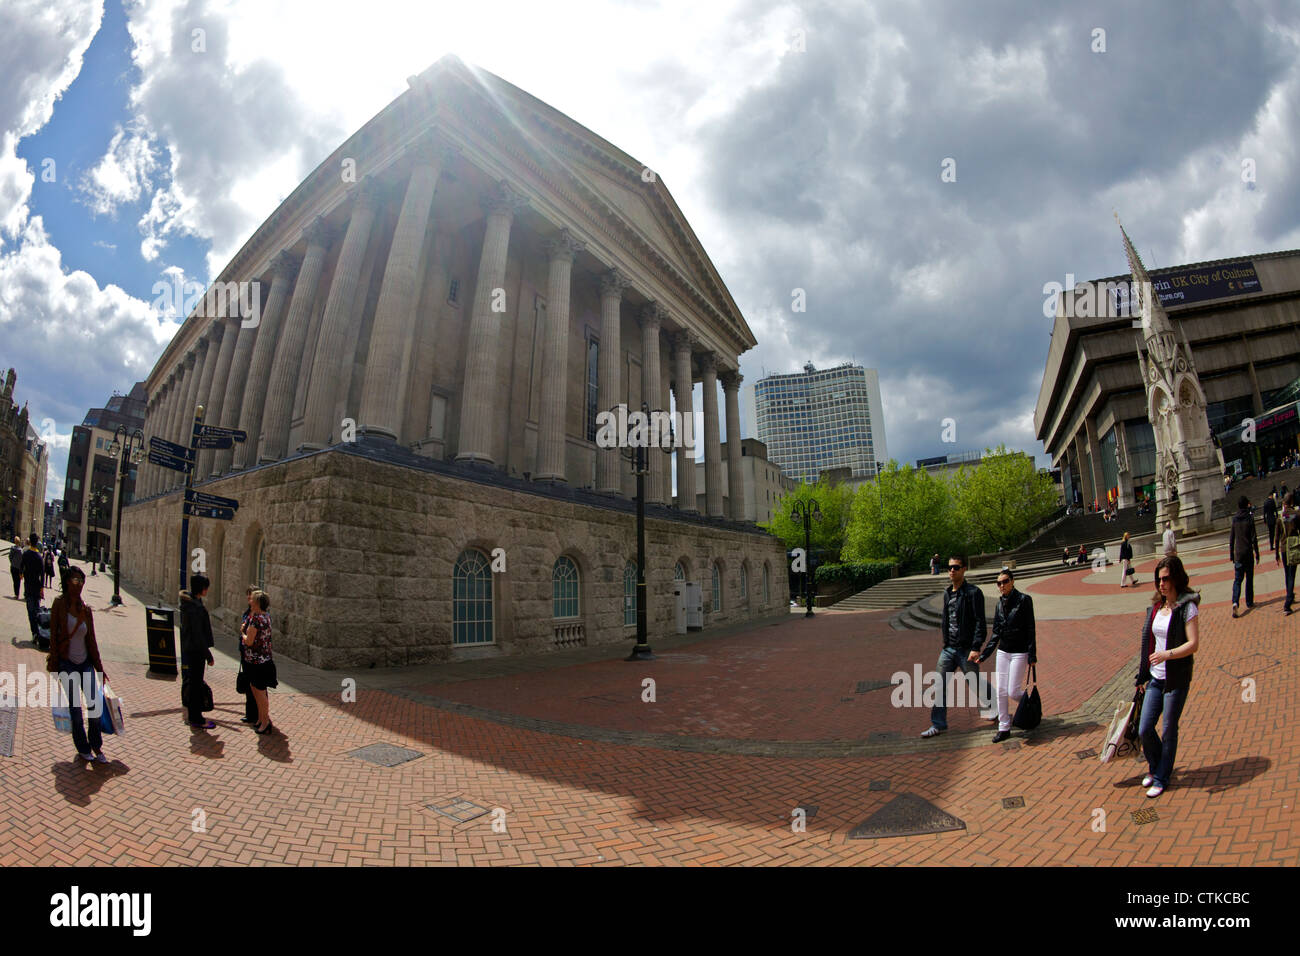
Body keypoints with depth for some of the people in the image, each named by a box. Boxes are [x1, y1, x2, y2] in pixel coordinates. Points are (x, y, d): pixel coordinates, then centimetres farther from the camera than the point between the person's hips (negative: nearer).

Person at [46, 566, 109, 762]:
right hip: (67, 663, -3)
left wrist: (100, 667, 10)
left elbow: (91, 639, 9)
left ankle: (96, 746, 13)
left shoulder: (86, 609, 4)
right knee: (75, 710, 2)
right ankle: (83, 748, 20)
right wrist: (54, 665, -11)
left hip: (85, 662, 3)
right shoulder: (59, 604, -7)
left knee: (96, 704, -4)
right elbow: (54, 635, -7)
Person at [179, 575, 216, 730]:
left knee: (189, 681, 19)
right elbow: (198, 634, -23)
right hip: (195, 650, -10)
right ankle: (196, 720, 8)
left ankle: (193, 715, 32)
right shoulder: (195, 607, -24)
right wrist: (208, 655, -16)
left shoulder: (188, 602, 6)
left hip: (187, 648, 10)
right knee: (195, 684, -1)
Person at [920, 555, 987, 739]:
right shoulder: (947, 593, 10)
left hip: (966, 650, -6)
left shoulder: (973, 593, -12)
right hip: (948, 648, 6)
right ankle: (938, 724, 9)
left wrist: (976, 647, -21)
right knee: (939, 685, 2)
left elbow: (980, 623, -15)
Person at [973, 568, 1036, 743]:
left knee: (1014, 691, -5)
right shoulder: (1000, 603, 8)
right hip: (1003, 651, 6)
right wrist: (983, 654, 10)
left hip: (1020, 653, -6)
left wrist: (1032, 656, -14)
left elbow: (1030, 629, -11)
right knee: (1001, 691, 5)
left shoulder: (1024, 600, -10)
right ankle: (1004, 728, 15)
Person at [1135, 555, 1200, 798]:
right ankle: (1155, 766, 31)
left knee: (1169, 730, 6)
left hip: (1177, 679, -6)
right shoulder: (1157, 606, 8)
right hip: (1155, 677, 6)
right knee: (1144, 729, 7)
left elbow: (1193, 644, -16)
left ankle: (1161, 778, 21)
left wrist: (1168, 654, -32)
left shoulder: (1186, 607, -11)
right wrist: (1143, 675, 17)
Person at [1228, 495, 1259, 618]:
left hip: (1238, 554, 2)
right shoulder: (1250, 518, -7)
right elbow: (1254, 538, -8)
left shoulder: (1234, 520, 3)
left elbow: (1231, 539, 6)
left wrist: (1231, 555, 13)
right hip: (1248, 553, -2)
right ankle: (1249, 602, 20)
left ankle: (1235, 602, -17)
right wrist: (1257, 554, -1)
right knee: (1249, 578, 12)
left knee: (1237, 579, 1)